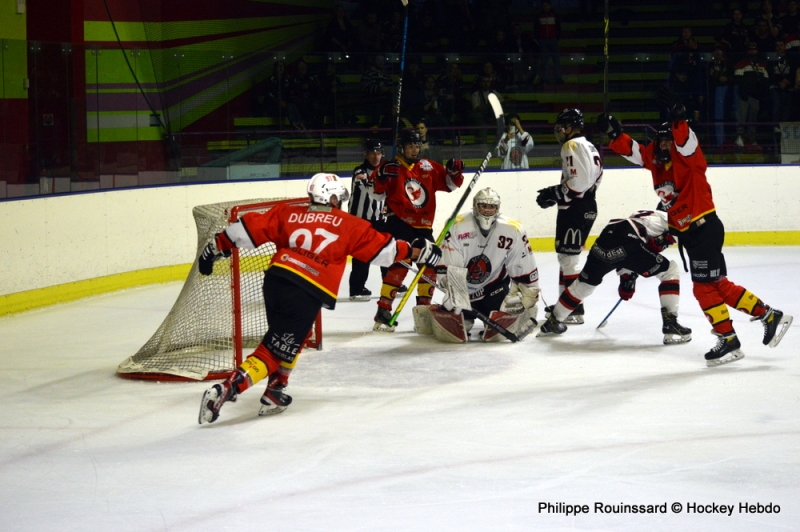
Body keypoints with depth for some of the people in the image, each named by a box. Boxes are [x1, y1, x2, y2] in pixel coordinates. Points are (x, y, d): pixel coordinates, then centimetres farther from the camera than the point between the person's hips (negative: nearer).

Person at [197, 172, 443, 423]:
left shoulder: (287, 213, 16)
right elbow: (381, 247, 13)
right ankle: (225, 390, -18)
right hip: (306, 295, -5)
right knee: (275, 351, -4)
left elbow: (249, 229, 13)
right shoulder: (347, 224, 9)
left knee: (293, 338, 30)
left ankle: (275, 393, 29)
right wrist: (416, 251, 25)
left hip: (275, 280, 5)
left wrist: (217, 246, 20)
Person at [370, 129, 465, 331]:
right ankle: (383, 312, -16)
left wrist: (454, 171, -5)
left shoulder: (428, 167, 9)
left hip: (423, 226, 6)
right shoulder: (391, 169, -5)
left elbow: (449, 184, 15)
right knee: (400, 266, -19)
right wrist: (381, 179, -26)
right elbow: (375, 194, -8)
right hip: (399, 223, -6)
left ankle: (424, 306, 26)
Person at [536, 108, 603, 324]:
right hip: (585, 206, 11)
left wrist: (554, 194, -17)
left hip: (576, 208, -11)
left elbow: (578, 181, -23)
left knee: (567, 256, -12)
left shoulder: (573, 145, -13)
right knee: (565, 255, 19)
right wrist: (555, 193, 16)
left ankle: (575, 309, -15)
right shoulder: (588, 146, 19)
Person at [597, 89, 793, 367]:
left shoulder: (688, 156, -13)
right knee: (719, 284, 9)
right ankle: (769, 315, 16)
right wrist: (614, 133, -5)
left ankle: (728, 340, -2)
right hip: (686, 232, 9)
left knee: (704, 286, -9)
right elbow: (631, 150, 11)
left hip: (705, 227, -9)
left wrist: (677, 117, -49)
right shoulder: (655, 158, 8)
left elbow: (685, 140, -33)